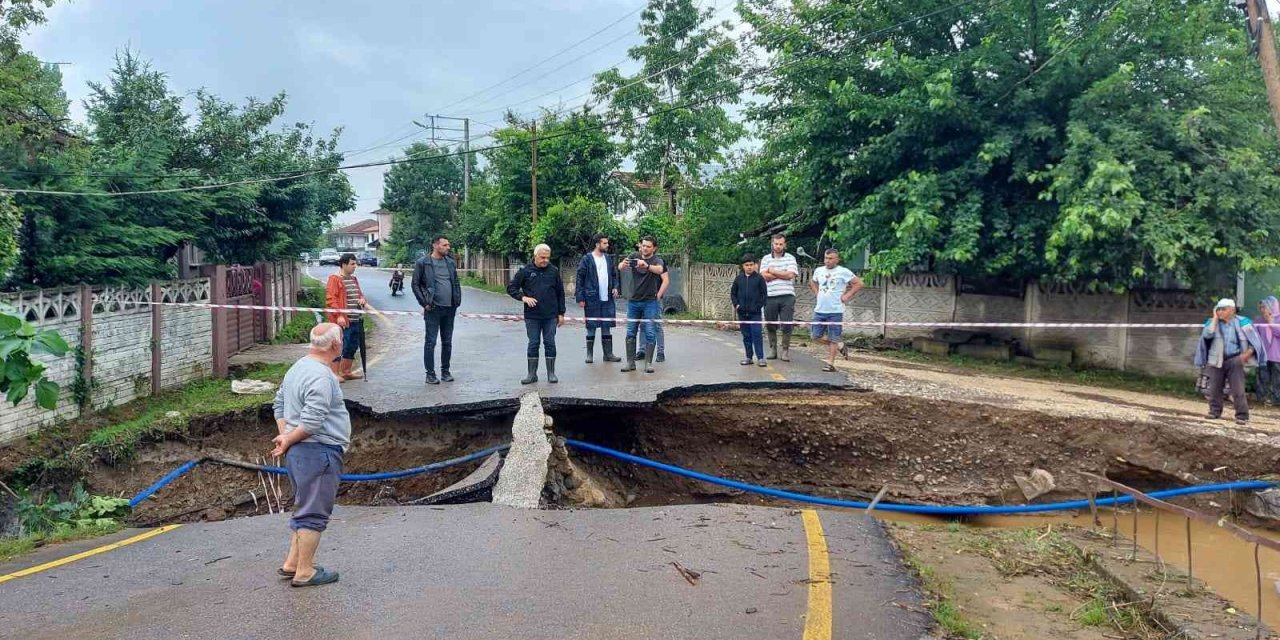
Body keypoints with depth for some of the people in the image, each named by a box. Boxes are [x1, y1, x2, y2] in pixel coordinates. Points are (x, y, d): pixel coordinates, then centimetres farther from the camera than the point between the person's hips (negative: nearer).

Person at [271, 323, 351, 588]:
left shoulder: (298, 367, 12)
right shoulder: (321, 376, -21)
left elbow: (279, 403, 20)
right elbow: (312, 421, -25)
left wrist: (284, 435, 10)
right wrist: (288, 441, -11)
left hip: (298, 450, 10)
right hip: (318, 452, -10)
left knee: (304, 508, 20)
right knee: (314, 514, -1)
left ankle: (292, 563, 27)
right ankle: (304, 572, 6)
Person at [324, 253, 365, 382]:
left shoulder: (353, 279, 16)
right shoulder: (334, 279, -9)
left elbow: (359, 293, 28)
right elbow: (330, 299, -16)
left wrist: (362, 299, 4)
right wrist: (339, 315, -22)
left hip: (355, 320, 9)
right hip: (342, 321, -9)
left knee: (352, 347, 14)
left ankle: (346, 372, 25)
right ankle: (335, 373, 3)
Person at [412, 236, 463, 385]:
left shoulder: (451, 262, 9)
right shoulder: (422, 263, -5)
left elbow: (456, 282, 16)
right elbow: (415, 285, -3)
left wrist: (457, 301, 7)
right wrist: (424, 303, -9)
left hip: (450, 309, 5)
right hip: (433, 309, -5)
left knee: (447, 342, 11)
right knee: (431, 342, 0)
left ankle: (445, 371, 22)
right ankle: (430, 374, 7)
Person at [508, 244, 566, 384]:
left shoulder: (554, 271, 3)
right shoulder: (525, 271, -2)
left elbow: (560, 293, 9)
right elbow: (511, 288, 2)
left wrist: (561, 313, 7)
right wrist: (523, 297, -14)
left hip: (551, 316, 1)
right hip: (532, 316, -1)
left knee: (550, 344, 3)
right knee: (533, 344, 4)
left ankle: (551, 374, 12)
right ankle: (532, 374, 11)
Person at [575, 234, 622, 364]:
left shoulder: (609, 258, 10)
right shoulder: (587, 259, -6)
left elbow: (614, 274, 19)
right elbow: (579, 278, -7)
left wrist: (615, 287, 0)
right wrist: (580, 298, -12)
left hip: (607, 299, 5)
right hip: (592, 299, -5)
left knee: (606, 327, 9)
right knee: (591, 328, 3)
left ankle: (608, 354, 14)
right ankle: (589, 354, 11)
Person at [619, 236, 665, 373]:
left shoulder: (657, 260, -5)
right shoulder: (634, 256, 3)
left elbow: (659, 269, -29)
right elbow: (620, 267, -13)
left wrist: (646, 265, -49)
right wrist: (623, 265, -38)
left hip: (650, 302, -3)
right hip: (634, 301, 3)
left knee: (650, 333, -5)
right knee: (630, 333, 5)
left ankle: (648, 363, 2)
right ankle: (630, 362, 12)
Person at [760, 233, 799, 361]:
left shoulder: (790, 258, 7)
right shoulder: (766, 259, 11)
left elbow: (790, 275, -8)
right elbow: (764, 276, -3)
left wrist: (773, 271, -2)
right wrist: (783, 274, -5)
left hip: (787, 296, -2)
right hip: (770, 297, 2)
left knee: (787, 325, -3)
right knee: (771, 325, 6)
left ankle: (786, 350, 6)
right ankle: (773, 349, 18)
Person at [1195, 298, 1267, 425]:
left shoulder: (1241, 322, -3)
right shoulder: (1212, 322, 3)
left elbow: (1254, 339, 0)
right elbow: (1207, 335, -16)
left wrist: (1248, 353, -13)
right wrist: (1215, 318, -10)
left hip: (1234, 360, -3)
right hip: (1216, 360, 3)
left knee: (1238, 390, -6)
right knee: (1215, 388, 9)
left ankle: (1242, 416, -1)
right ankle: (1215, 411, 22)